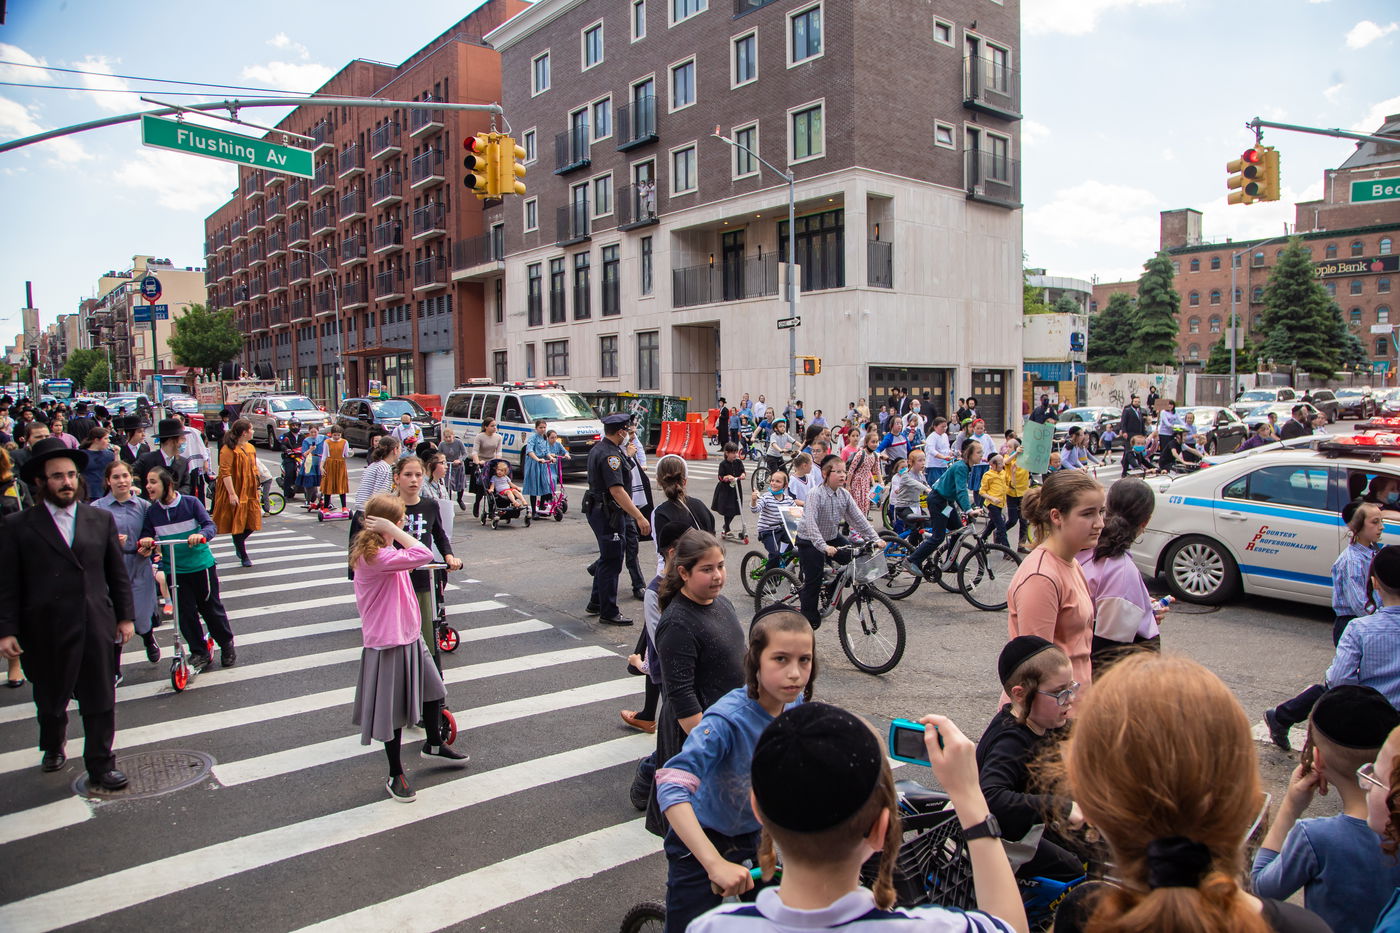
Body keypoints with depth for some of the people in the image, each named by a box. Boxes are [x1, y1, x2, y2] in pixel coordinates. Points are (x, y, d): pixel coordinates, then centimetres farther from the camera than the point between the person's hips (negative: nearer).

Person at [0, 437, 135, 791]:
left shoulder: (101, 520, 5)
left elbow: (117, 573, 8)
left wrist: (125, 616, 7)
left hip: (97, 628, 1)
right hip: (46, 632, -1)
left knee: (100, 702, 5)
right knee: (50, 701, 18)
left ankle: (101, 768, 17)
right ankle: (53, 747, 46)